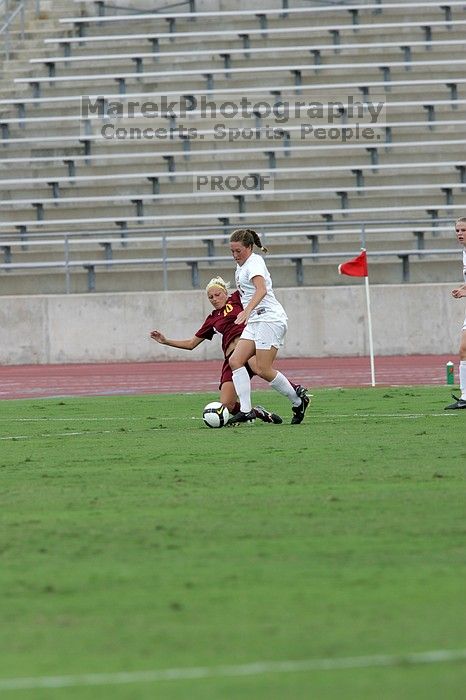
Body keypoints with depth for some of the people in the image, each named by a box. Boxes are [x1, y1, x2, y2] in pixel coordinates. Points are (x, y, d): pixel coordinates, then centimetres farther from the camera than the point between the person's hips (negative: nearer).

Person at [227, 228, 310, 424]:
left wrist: (247, 311, -42)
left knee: (263, 369, -12)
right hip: (255, 321, 10)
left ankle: (298, 400, 7)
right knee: (236, 360, -7)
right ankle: (245, 410, -12)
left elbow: (261, 290, -29)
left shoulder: (254, 262, -11)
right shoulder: (241, 266, 18)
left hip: (270, 318, -10)